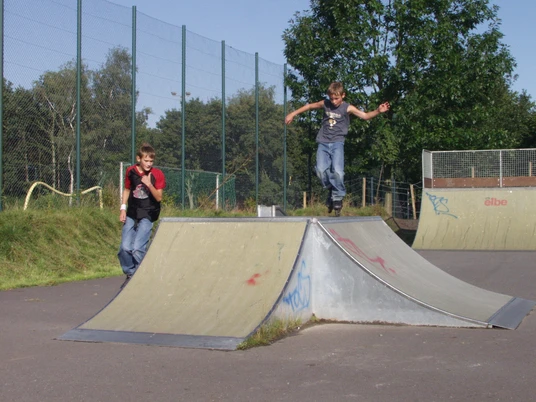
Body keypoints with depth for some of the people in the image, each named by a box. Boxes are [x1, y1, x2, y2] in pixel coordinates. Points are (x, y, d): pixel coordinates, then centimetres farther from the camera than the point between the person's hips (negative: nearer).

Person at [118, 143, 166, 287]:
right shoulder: (131, 171, -1)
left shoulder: (157, 174, -9)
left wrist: (149, 184, -27)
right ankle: (130, 274, 18)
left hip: (147, 215, -3)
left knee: (138, 249, -16)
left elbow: (159, 197, -11)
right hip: (131, 215, 3)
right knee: (125, 248, -5)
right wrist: (123, 208, 5)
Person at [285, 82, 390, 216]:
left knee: (337, 171, -19)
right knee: (321, 170, -14)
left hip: (337, 143, -3)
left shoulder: (347, 108, -2)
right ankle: (331, 190, 11)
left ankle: (337, 197, 0)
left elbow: (365, 115, -10)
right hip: (323, 143, 3)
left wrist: (378, 111, -26)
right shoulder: (325, 104, 6)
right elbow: (309, 106, 21)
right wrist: (293, 114, 24)